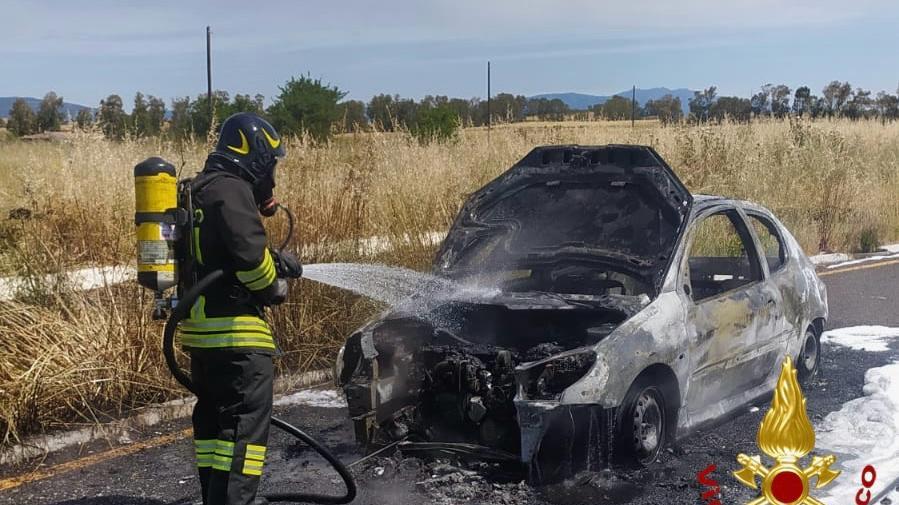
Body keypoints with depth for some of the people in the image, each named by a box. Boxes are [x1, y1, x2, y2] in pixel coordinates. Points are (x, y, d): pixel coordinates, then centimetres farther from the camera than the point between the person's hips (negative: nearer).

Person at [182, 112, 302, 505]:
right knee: (246, 417, -9)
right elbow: (249, 254, -24)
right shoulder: (231, 189, -14)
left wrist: (275, 259, 13)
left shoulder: (203, 188, 17)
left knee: (213, 415, 16)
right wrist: (273, 286, -6)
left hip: (201, 324, 10)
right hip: (233, 327, -10)